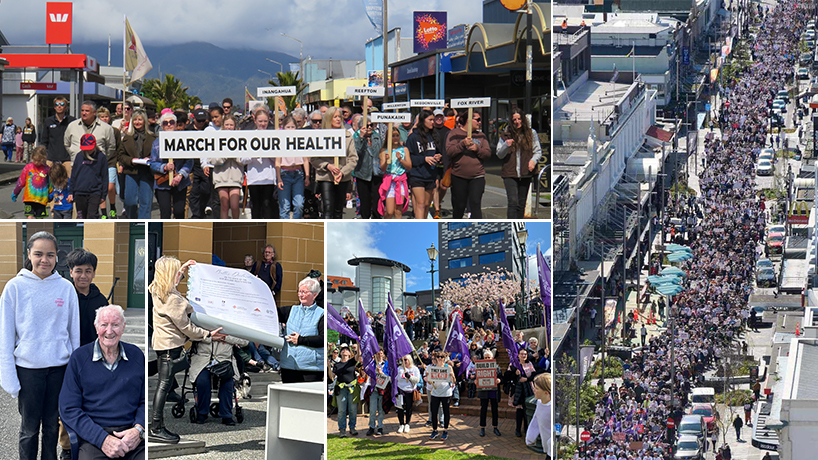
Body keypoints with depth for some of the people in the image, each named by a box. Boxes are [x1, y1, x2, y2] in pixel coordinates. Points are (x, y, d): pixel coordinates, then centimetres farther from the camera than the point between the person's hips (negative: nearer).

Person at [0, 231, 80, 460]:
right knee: (29, 429, 4)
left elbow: (75, 333, 8)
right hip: (28, 369, -2)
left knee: (52, 426, 10)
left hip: (59, 368, 2)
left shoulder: (66, 288, 1)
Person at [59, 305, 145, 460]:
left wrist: (138, 430, -7)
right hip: (94, 438, -2)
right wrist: (103, 439, -12)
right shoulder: (79, 358, 6)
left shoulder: (136, 355, 15)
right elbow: (68, 410, 0)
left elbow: (145, 401, 15)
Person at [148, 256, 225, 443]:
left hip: (161, 342, 10)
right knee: (164, 384, -7)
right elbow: (185, 326, -16)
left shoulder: (156, 290, 6)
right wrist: (208, 334, -7)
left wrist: (183, 269, 34)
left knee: (163, 385, 12)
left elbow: (171, 281, 34)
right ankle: (155, 429, -7)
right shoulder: (173, 299, -22)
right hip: (171, 344, -10)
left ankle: (158, 426, 14)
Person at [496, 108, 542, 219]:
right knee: (513, 202, -14)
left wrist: (534, 160, -10)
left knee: (521, 204, 9)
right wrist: (506, 146, -16)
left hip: (525, 174, 2)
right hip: (510, 174, -2)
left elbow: (538, 151, 11)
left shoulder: (531, 133, 7)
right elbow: (499, 155, 5)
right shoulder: (506, 135, 3)